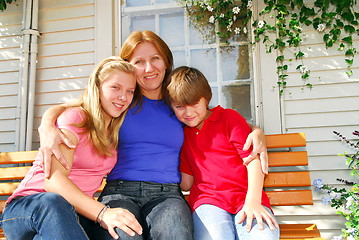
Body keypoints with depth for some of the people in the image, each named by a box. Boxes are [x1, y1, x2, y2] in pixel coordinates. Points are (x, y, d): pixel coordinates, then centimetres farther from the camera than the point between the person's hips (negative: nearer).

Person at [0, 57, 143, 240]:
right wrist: (102, 212, -36)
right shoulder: (74, 117, -9)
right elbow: (53, 178, -22)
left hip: (78, 210, 6)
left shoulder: (115, 130, 11)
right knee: (52, 202, -41)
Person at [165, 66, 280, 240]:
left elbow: (253, 159, 1)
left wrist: (253, 201, -13)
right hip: (208, 199, 1)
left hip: (245, 197, -1)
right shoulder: (182, 135, 21)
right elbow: (186, 183, 15)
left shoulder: (229, 118, 11)